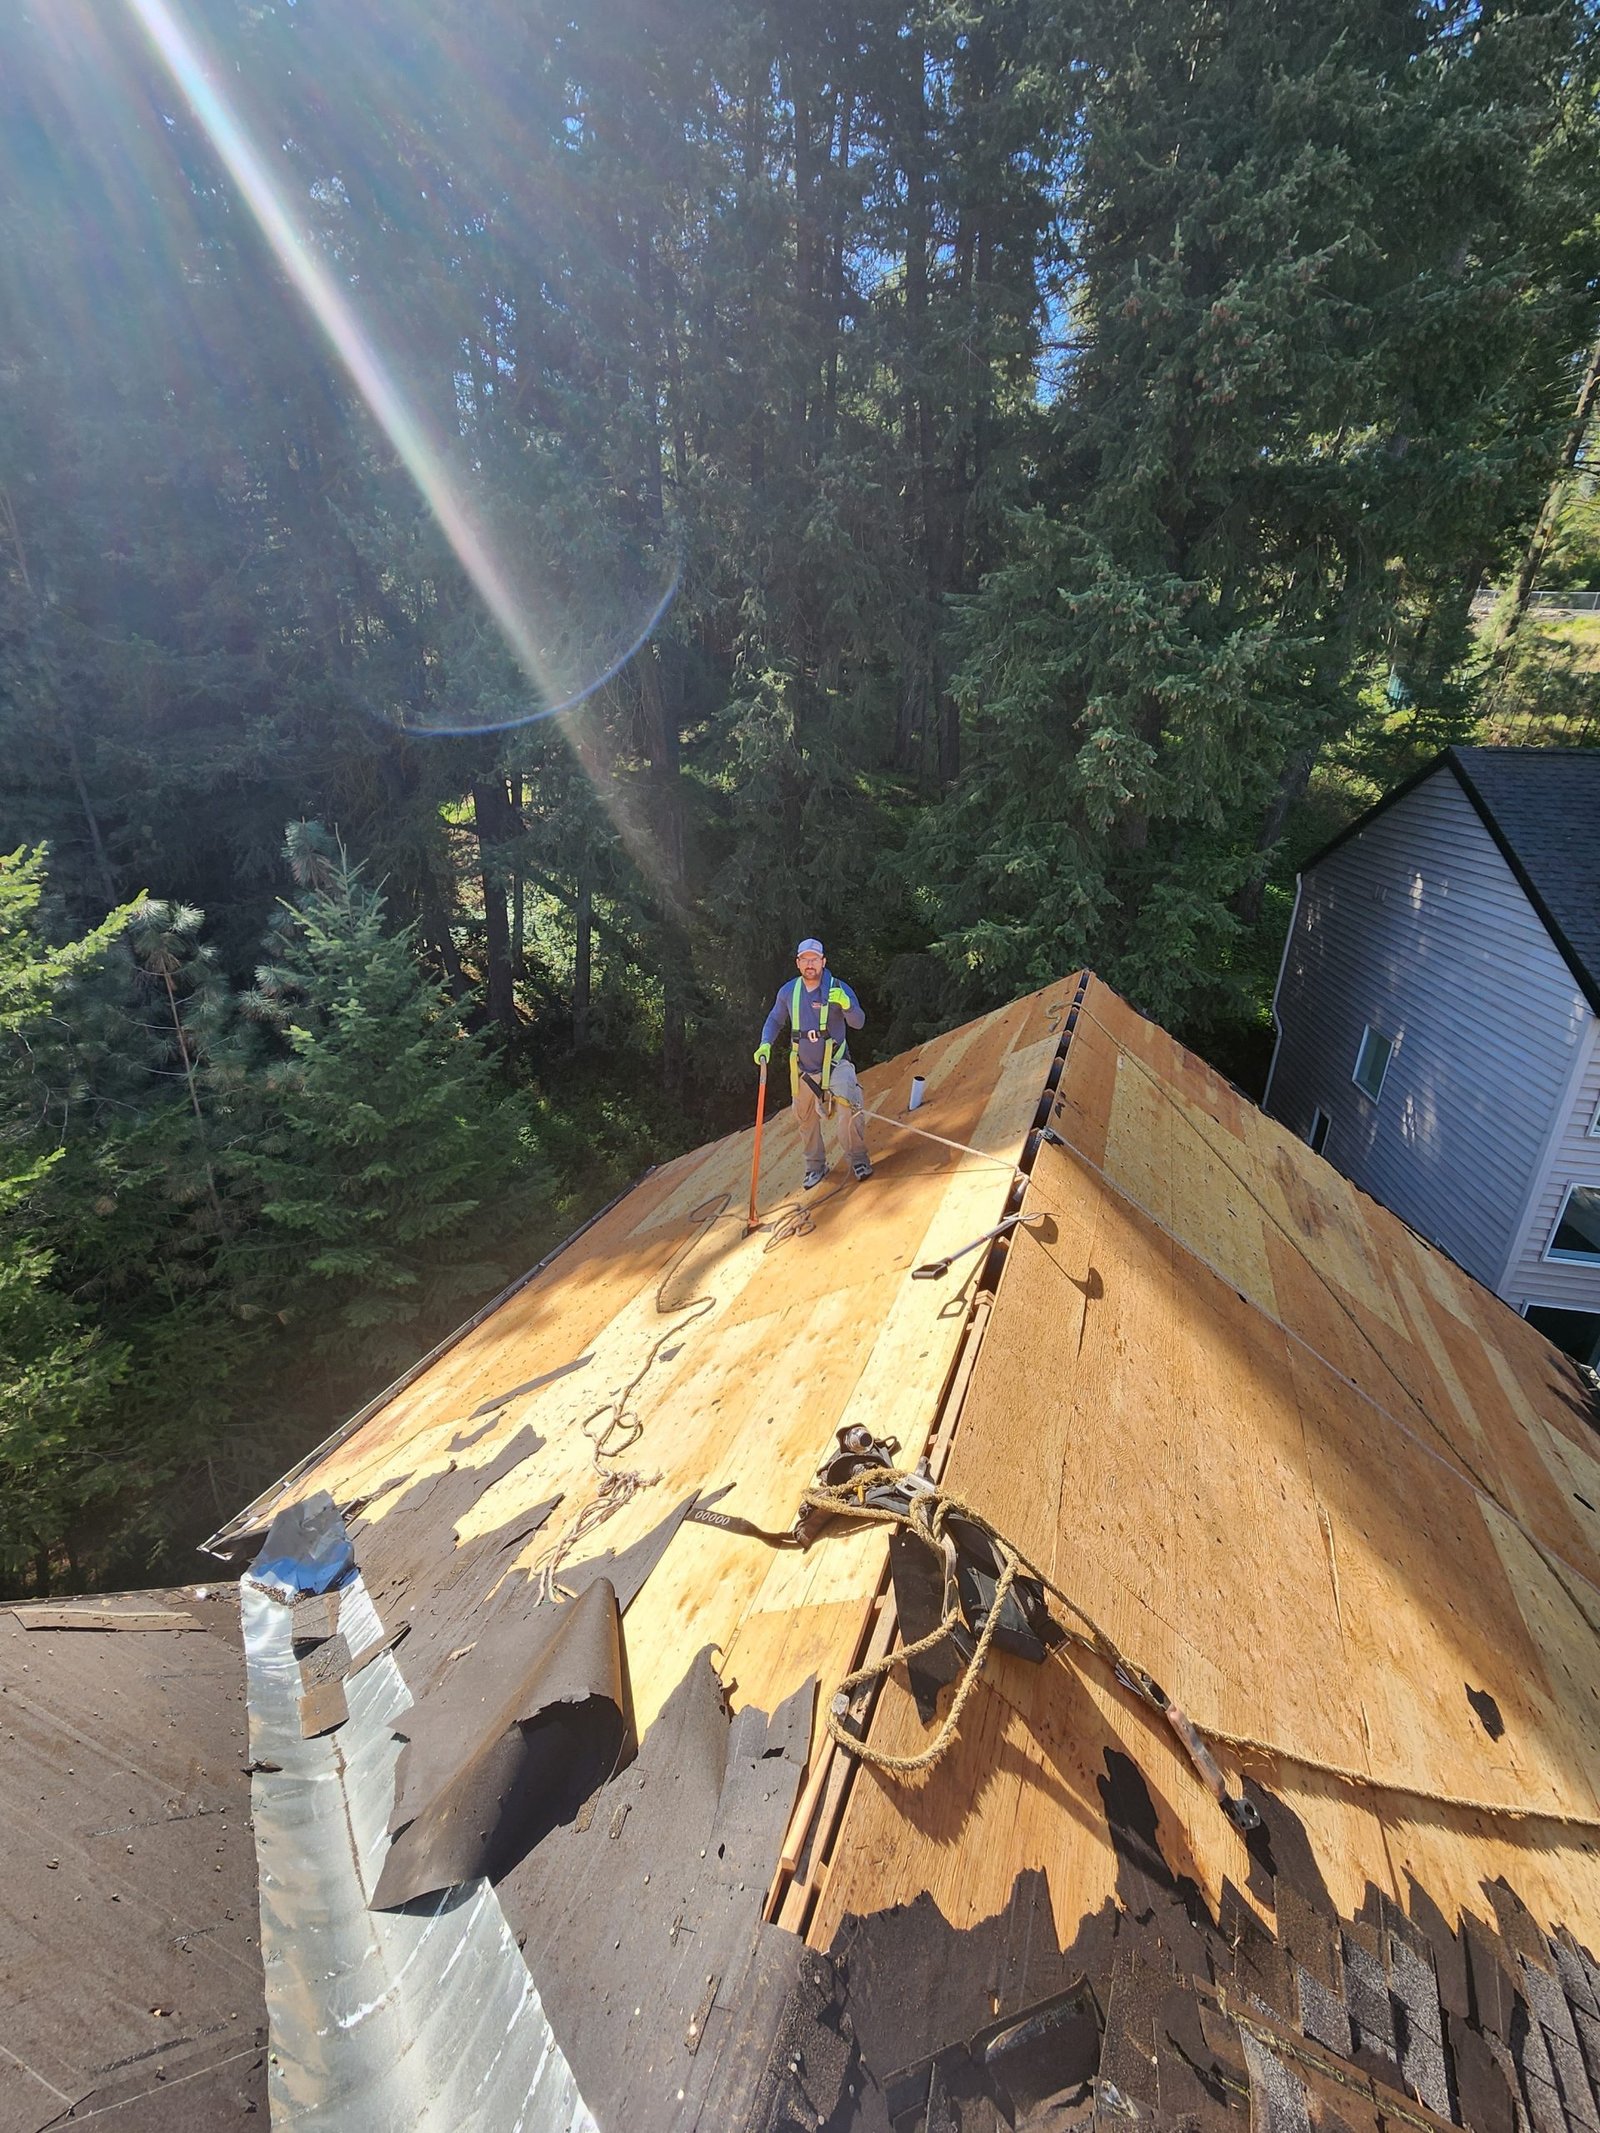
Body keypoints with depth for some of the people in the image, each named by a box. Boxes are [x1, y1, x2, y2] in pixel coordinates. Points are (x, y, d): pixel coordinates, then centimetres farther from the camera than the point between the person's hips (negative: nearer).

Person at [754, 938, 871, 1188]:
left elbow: (858, 1023, -21)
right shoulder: (788, 992, -3)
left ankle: (858, 1158, -4)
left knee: (853, 1107, -26)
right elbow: (774, 1020, 11)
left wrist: (846, 1005, -41)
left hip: (835, 1064, -4)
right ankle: (816, 1166, 36)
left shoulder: (839, 989, -12)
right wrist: (765, 1044, -6)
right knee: (806, 1120, 15)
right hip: (803, 1069, 4)